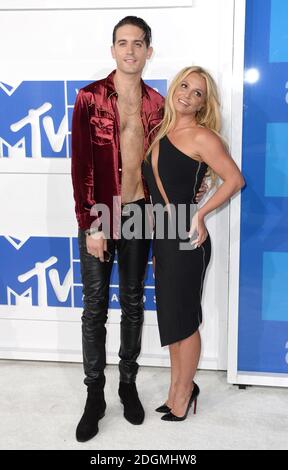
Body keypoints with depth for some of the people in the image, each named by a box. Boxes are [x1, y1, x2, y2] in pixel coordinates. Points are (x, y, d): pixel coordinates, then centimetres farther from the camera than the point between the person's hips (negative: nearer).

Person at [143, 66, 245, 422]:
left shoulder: (201, 137, -11)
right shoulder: (162, 133, 11)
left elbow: (235, 179, -12)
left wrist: (200, 213, -17)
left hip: (187, 240, -7)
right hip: (163, 238, 7)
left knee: (182, 319, 6)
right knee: (169, 317, 16)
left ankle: (184, 391, 27)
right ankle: (177, 388, 33)